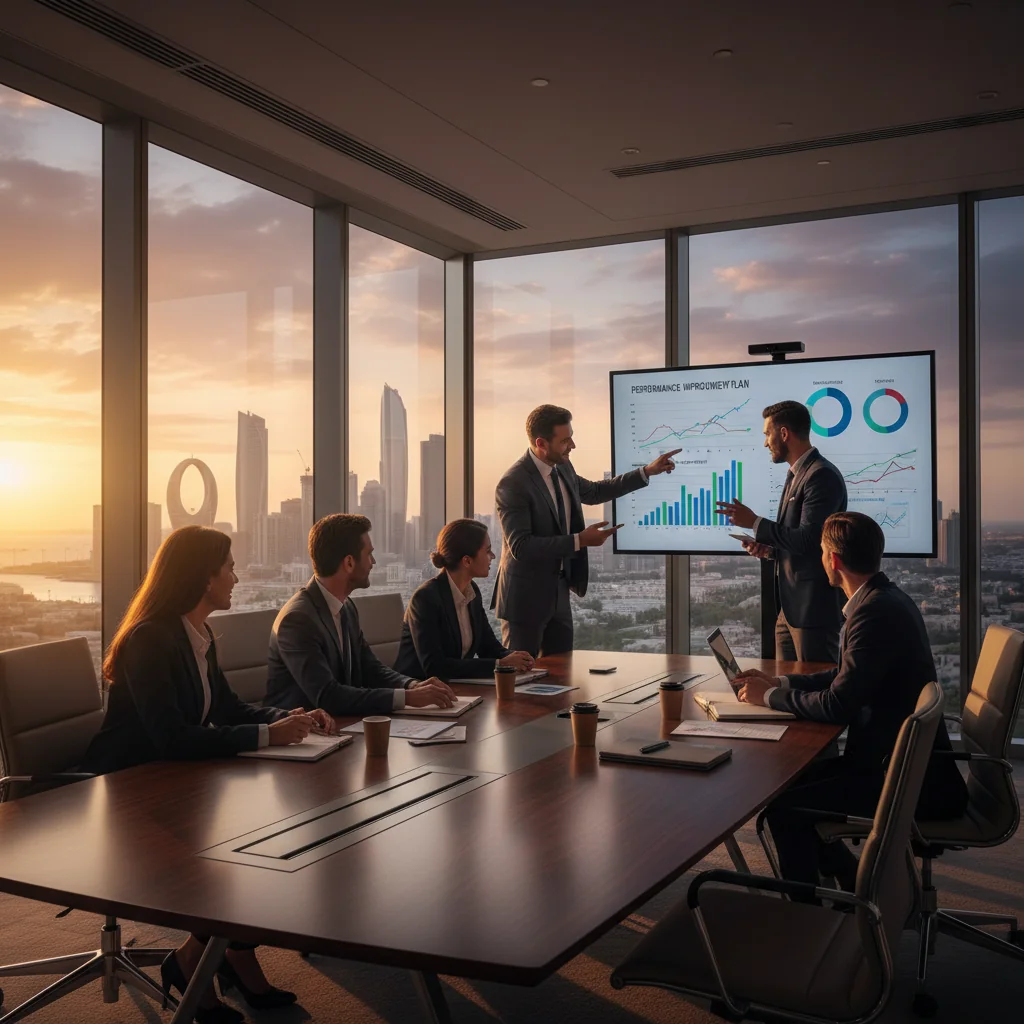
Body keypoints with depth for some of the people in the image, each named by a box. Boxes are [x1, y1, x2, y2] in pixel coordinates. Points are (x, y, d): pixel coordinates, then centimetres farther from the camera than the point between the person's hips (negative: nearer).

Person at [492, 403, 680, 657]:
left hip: (558, 592, 8)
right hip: (525, 597, -8)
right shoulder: (512, 484, -22)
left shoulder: (562, 468, 3)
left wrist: (647, 471, 19)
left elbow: (594, 492, 23)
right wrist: (579, 540, -27)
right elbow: (520, 546, -27)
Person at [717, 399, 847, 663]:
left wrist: (755, 523, -15)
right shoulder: (796, 474, 15)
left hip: (813, 607, -10)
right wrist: (769, 548, 4)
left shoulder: (822, 476, -16)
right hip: (790, 606, 10)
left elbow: (808, 539, -24)